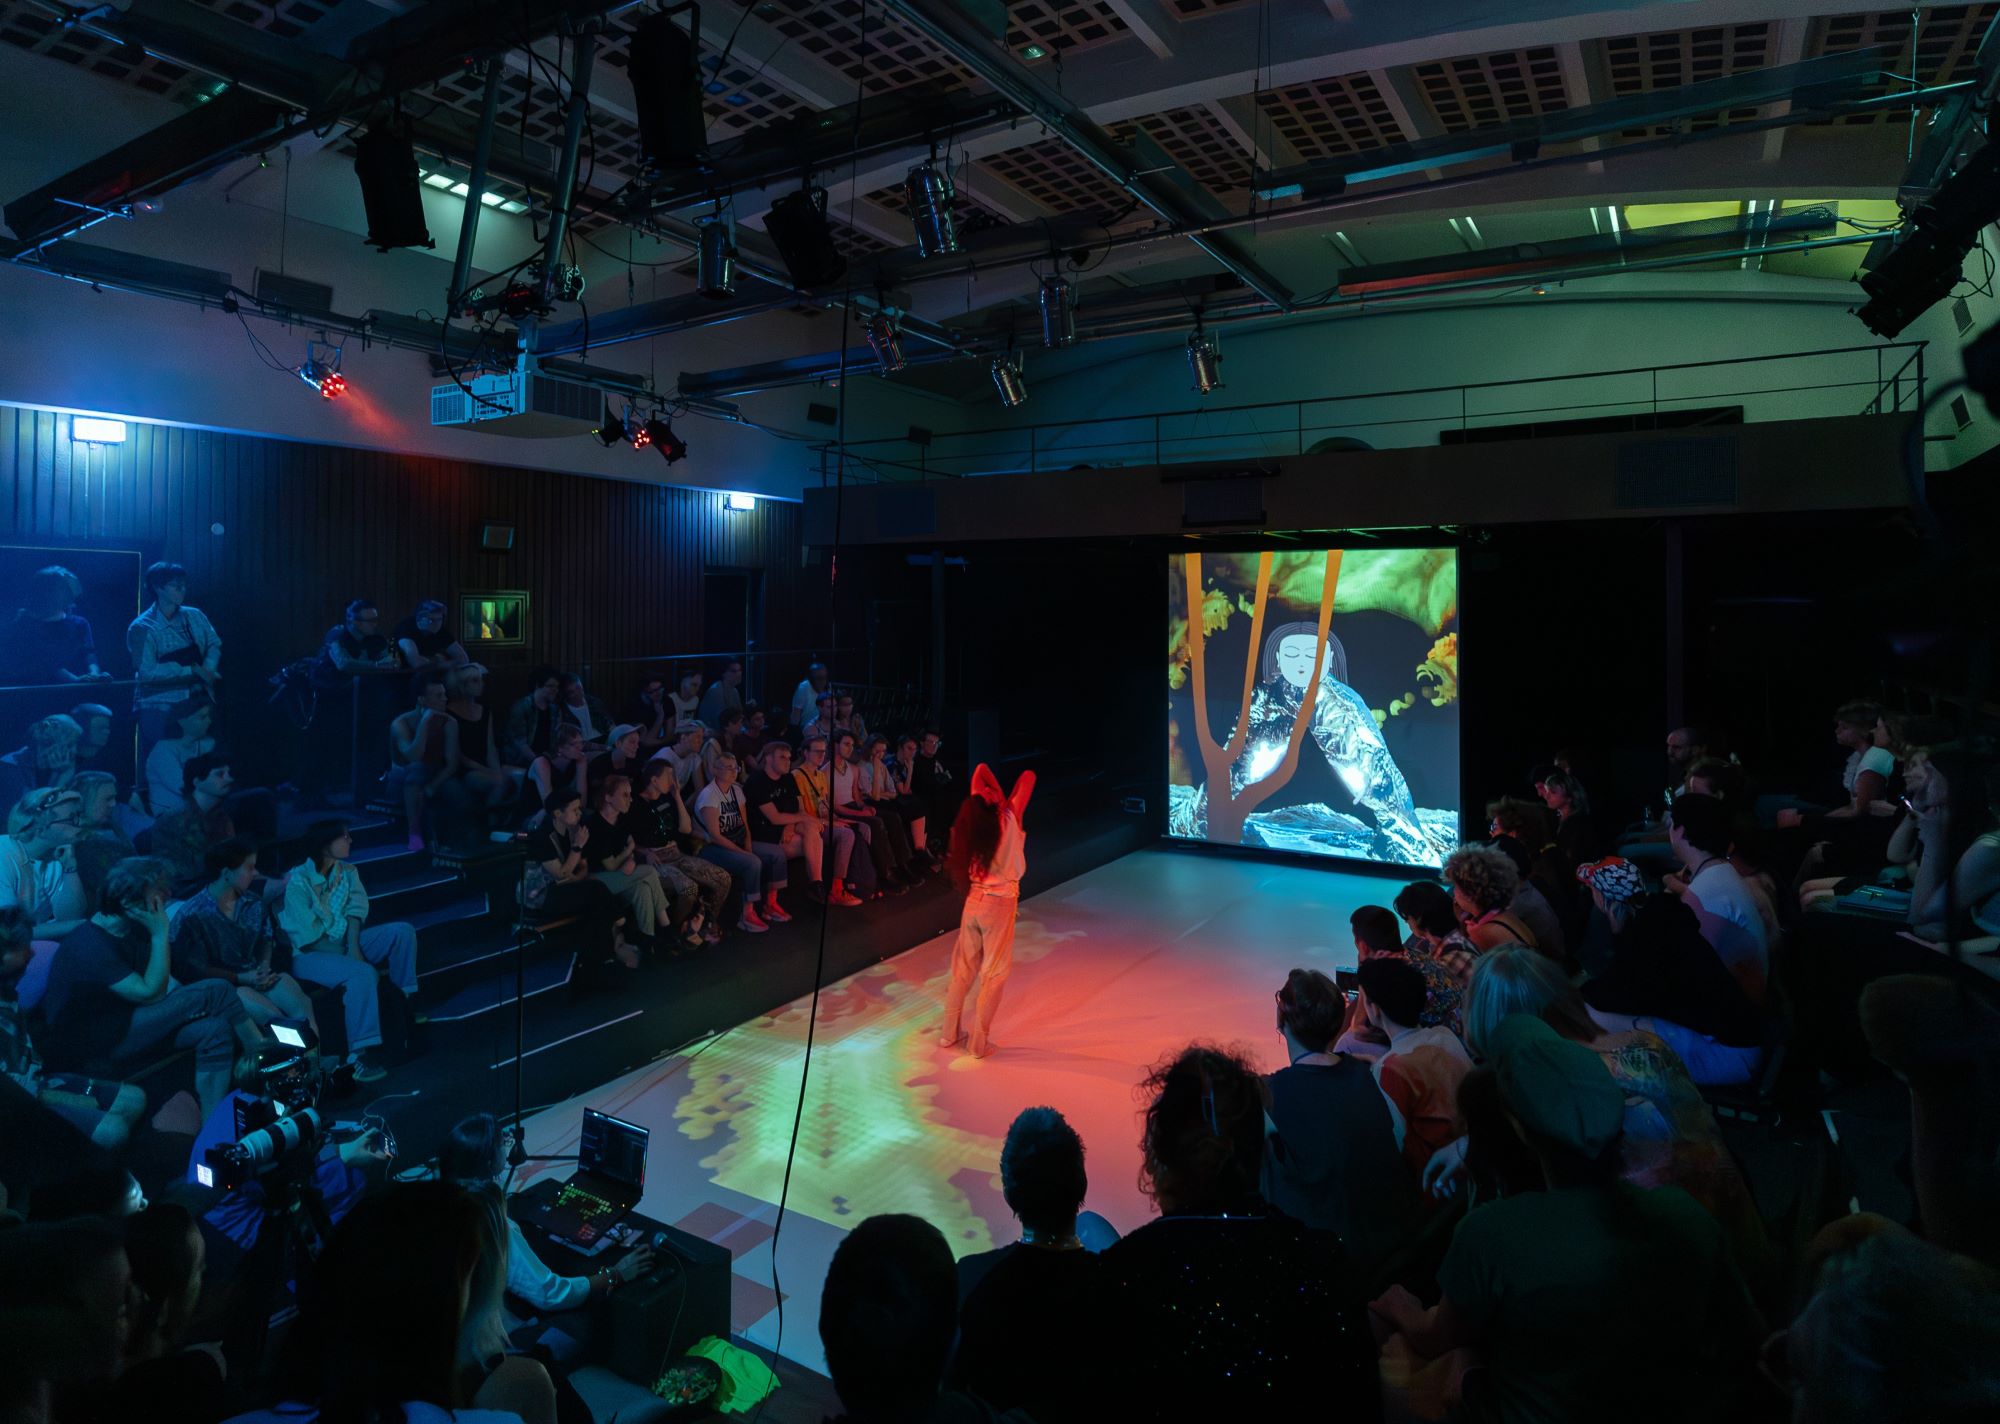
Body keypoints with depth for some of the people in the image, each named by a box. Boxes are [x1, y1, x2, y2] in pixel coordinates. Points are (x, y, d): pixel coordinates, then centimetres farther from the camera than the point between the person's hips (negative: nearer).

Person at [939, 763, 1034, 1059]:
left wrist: (1001, 797, -2)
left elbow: (982, 768, 4)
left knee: (964, 968, 17)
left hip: (974, 901, 5)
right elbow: (1029, 776, -10)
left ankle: (949, 1033, 25)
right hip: (1000, 904, -5)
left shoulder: (973, 818, -4)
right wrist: (1009, 801, 1)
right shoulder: (1008, 819, -16)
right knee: (995, 973, 7)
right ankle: (979, 1042, 9)